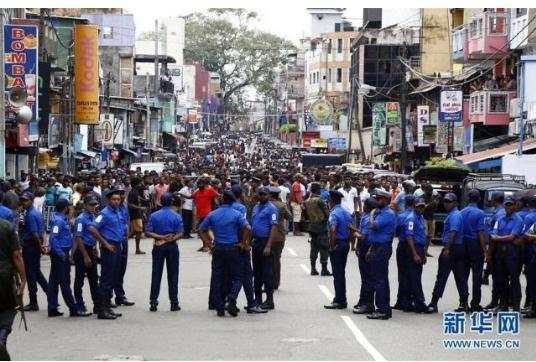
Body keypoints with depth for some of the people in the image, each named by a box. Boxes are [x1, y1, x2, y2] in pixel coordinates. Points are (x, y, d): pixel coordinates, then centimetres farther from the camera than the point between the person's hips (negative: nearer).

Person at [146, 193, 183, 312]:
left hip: (158, 247, 1)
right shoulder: (176, 216, -4)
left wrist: (160, 237, -11)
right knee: (173, 275, 4)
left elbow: (148, 232, -7)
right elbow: (180, 233, -11)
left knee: (156, 274, 5)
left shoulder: (154, 216, -1)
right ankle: (174, 303, 5)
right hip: (172, 246, -1)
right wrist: (171, 239, -14)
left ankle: (153, 302, 5)